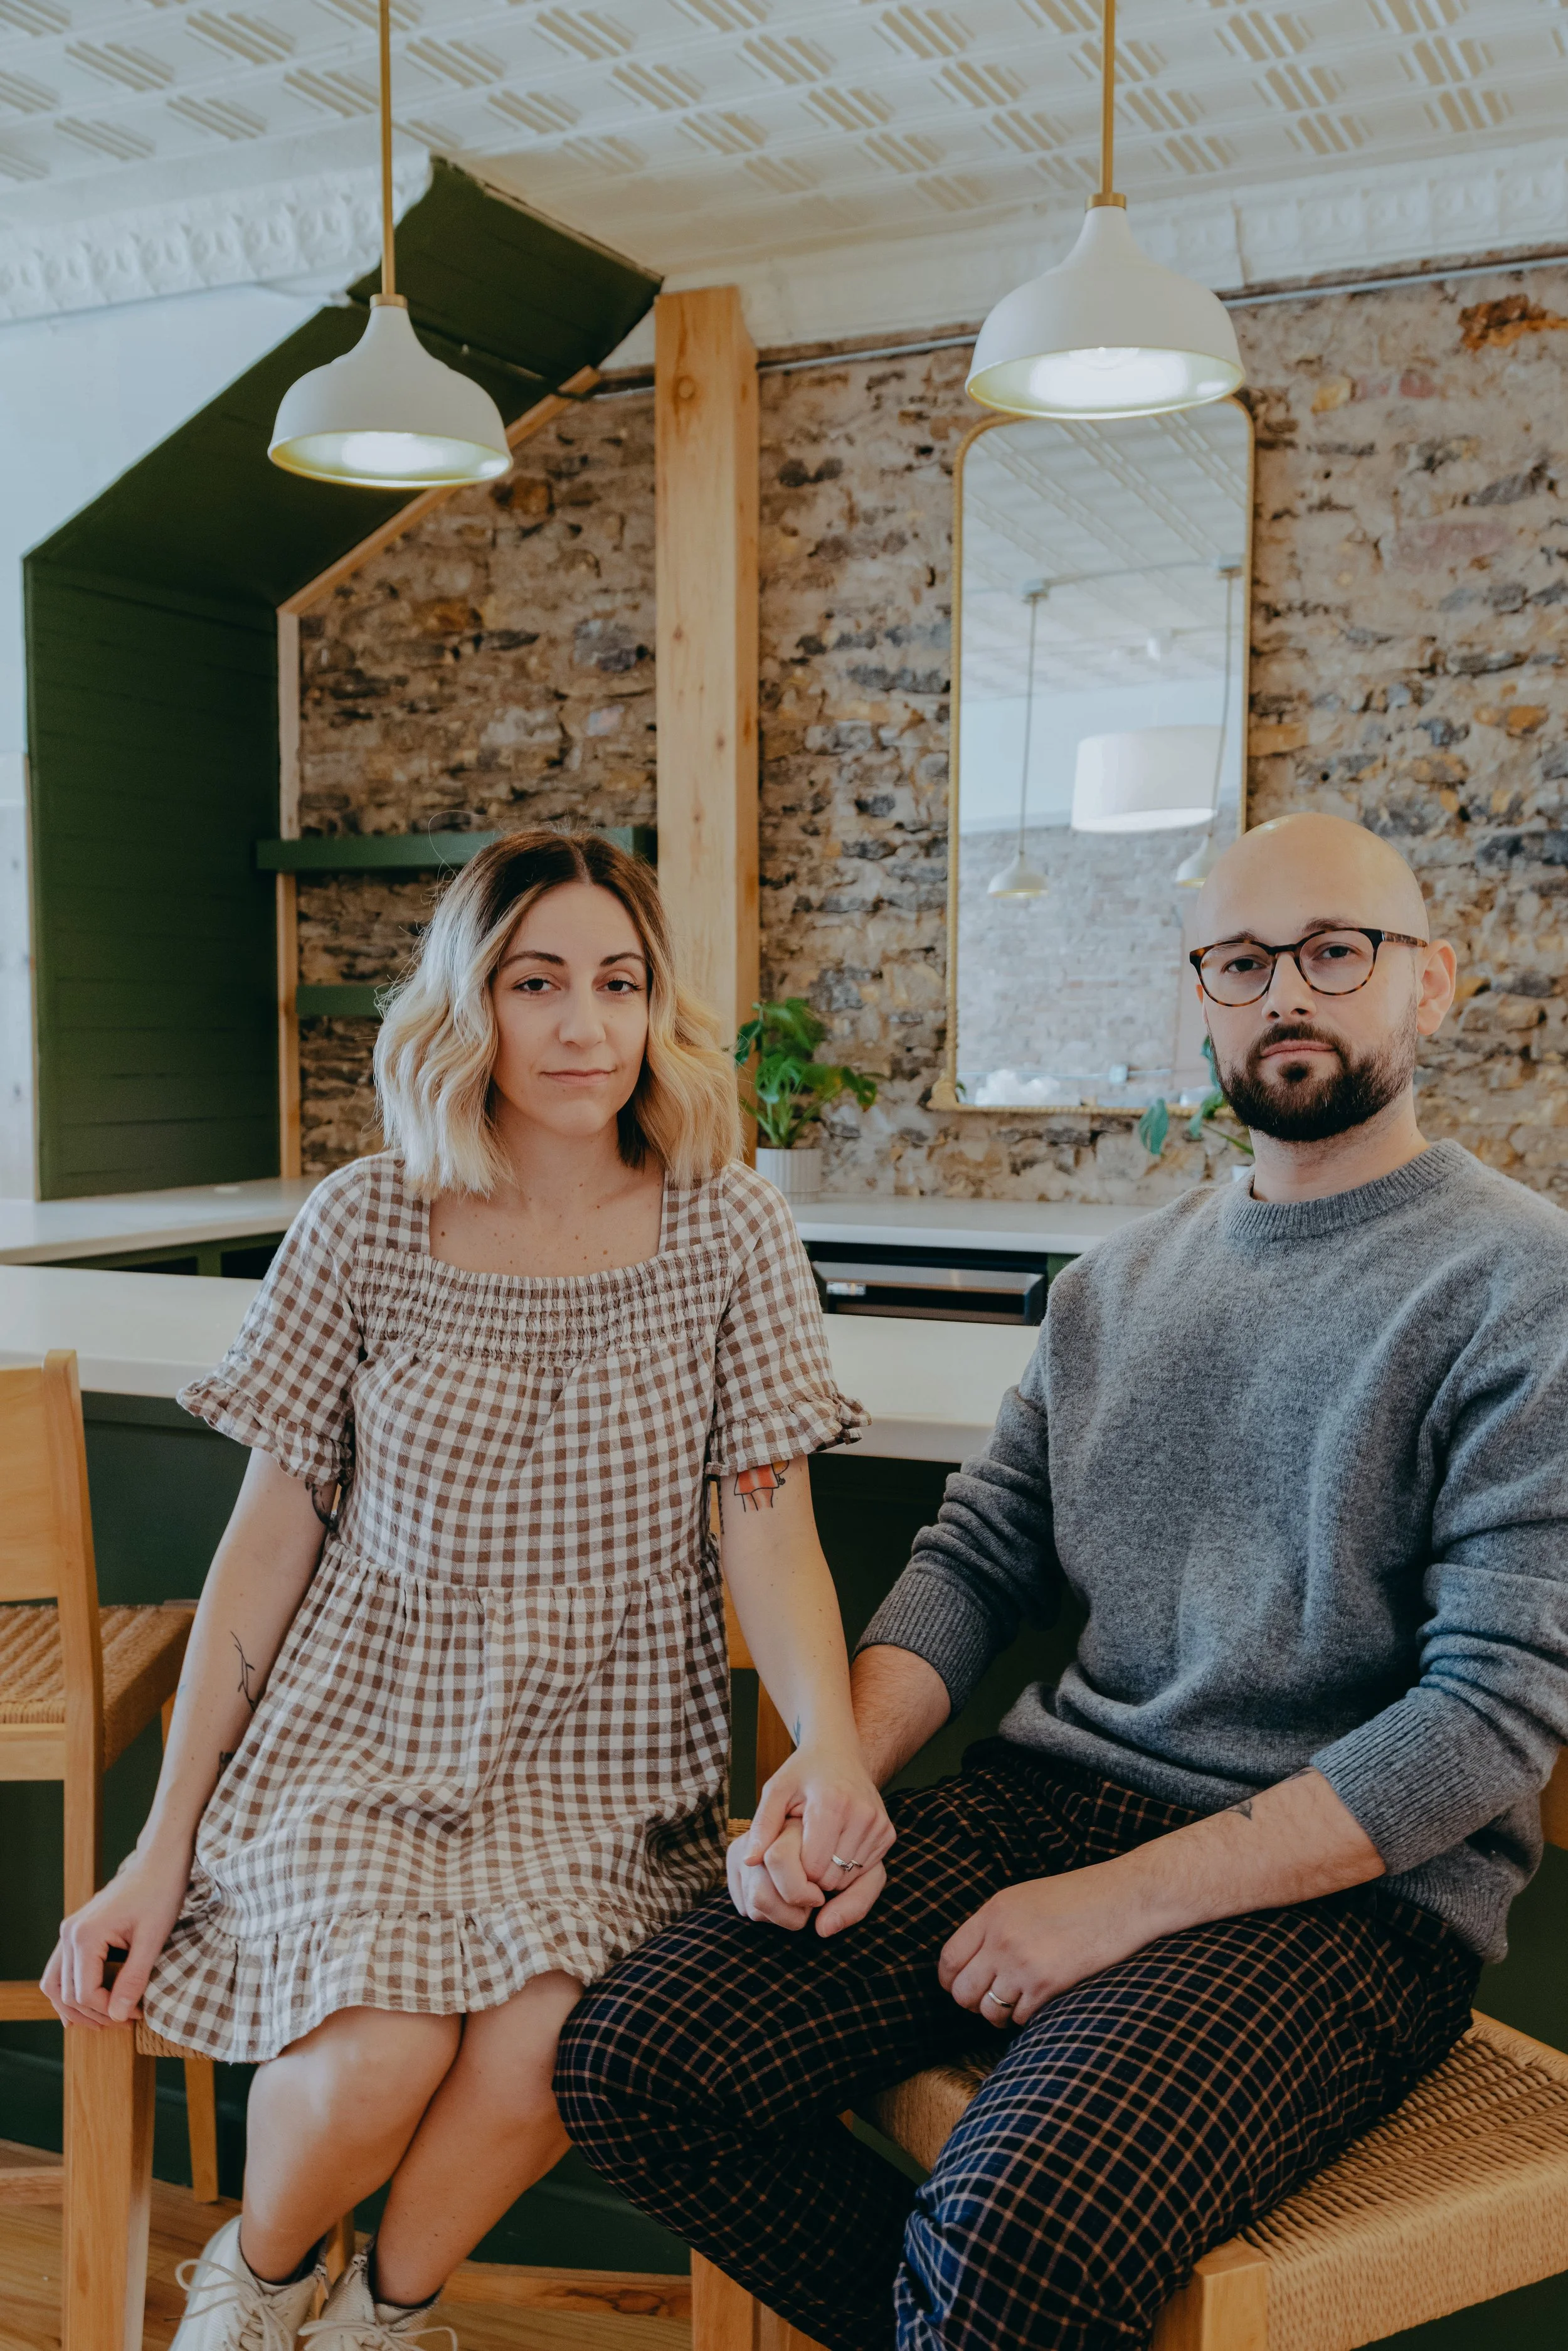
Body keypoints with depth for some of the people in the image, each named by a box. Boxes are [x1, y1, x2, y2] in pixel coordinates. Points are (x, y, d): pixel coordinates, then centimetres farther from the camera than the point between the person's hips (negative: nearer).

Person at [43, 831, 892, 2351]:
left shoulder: (726, 1231, -4)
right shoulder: (365, 1226, -4)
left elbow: (771, 1534, -5)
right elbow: (269, 1537, 0)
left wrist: (831, 1741, -25)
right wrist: (164, 1847, 0)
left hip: (602, 1767, 1)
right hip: (364, 1729, 0)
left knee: (538, 2044, -25)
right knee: (379, 2051, -24)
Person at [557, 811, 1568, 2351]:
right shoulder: (1119, 1282, 14)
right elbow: (973, 1560, 13)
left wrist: (1127, 1899, -16)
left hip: (1348, 1889, -5)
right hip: (1050, 1799, 6)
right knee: (632, 2064, -11)